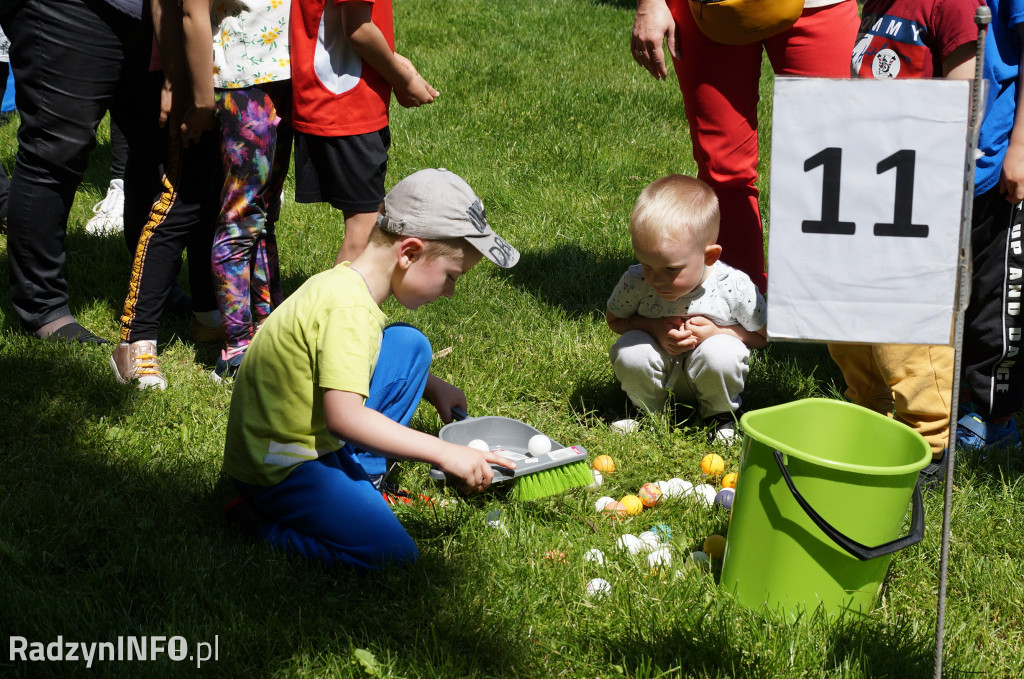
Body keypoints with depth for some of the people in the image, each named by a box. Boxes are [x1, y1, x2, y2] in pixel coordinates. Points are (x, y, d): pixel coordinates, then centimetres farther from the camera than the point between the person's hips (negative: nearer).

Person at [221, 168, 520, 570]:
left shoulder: (348, 280, 7)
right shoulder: (348, 310, -25)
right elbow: (346, 418, -32)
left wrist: (433, 388, 16)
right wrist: (443, 453, -27)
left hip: (318, 438, 10)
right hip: (278, 465, -10)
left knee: (410, 347, 10)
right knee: (392, 555, -23)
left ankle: (357, 481, 12)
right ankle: (260, 523, -6)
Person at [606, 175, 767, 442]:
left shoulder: (735, 287, -24)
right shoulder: (636, 281, -20)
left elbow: (761, 336, -7)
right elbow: (614, 319, 0)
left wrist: (717, 332, -25)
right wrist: (653, 328, -20)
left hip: (705, 377, -1)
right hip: (661, 374, 1)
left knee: (721, 353, -33)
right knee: (630, 352, -29)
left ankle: (721, 413, 0)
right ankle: (647, 410, 4)